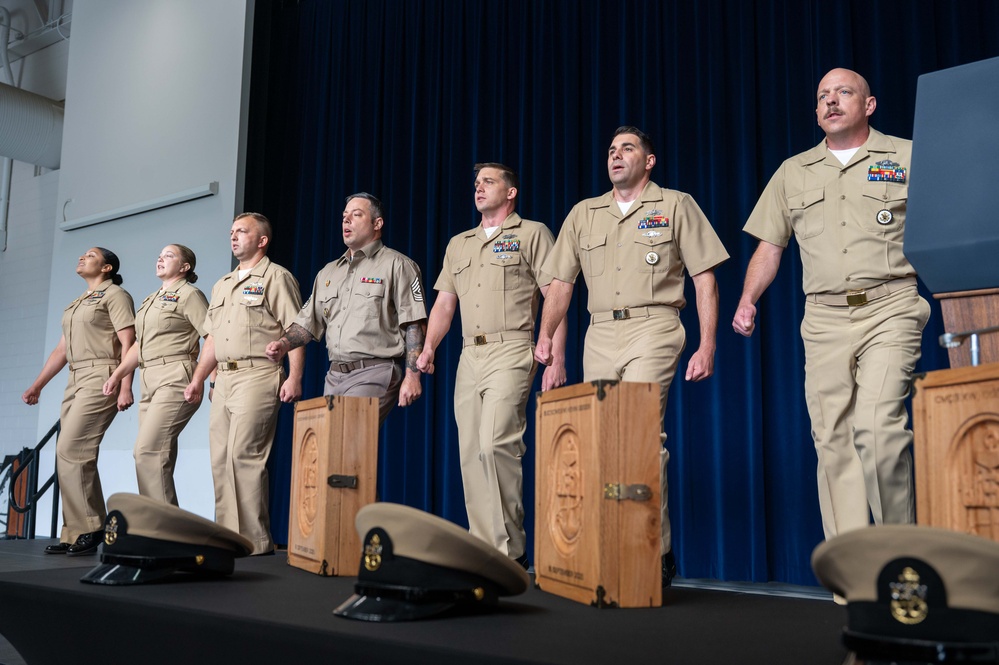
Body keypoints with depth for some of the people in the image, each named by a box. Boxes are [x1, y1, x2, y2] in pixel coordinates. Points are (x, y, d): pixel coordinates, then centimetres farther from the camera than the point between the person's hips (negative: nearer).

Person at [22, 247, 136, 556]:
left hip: (102, 377, -9)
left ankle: (91, 528, -10)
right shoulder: (76, 305, 26)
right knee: (70, 454, 2)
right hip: (76, 380, 9)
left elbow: (128, 342, -10)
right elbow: (61, 350, 25)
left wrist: (125, 387, -20)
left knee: (71, 450, -16)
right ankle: (74, 533, 4)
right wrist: (37, 386, 20)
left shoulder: (115, 295, 0)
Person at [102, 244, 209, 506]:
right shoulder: (150, 300, 23)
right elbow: (139, 345, 23)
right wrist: (117, 375, 11)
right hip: (149, 381, 9)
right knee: (158, 455, 5)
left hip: (175, 379, -9)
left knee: (147, 450, -17)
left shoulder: (189, 294, -2)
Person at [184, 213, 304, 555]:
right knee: (220, 459, 7)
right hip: (223, 379, 8)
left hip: (257, 376, -8)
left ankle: (255, 542, -7)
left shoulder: (276, 277, -1)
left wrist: (294, 377, -18)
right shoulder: (222, 285, 23)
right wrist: (198, 378, 16)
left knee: (243, 455, -13)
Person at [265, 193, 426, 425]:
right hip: (334, 377, 7)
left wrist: (412, 375, -14)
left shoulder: (396, 265, 1)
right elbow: (308, 321, 22)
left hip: (374, 374, -7)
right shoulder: (329, 272, 22)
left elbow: (415, 325, -6)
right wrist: (283, 345, 3)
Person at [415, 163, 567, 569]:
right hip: (469, 355, 7)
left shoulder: (532, 234, 4)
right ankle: (482, 547, 12)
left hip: (511, 352, -7)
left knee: (494, 444, -19)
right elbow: (444, 303, 20)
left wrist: (557, 359, -12)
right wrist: (428, 348, 4)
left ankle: (510, 550, -9)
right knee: (470, 452, 4)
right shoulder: (458, 244, 22)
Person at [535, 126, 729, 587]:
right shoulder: (583, 213, 19)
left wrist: (707, 346, -5)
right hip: (600, 333, 5)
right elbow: (561, 281, 16)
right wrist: (545, 335, 1)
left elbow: (704, 278, 4)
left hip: (653, 328, -5)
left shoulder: (675, 205, 8)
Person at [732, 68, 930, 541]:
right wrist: (747, 300, 3)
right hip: (824, 318, 3)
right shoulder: (793, 172, 18)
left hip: (888, 310, -3)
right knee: (832, 438, 0)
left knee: (877, 427, -17)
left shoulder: (907, 157, 10)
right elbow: (769, 246, 18)